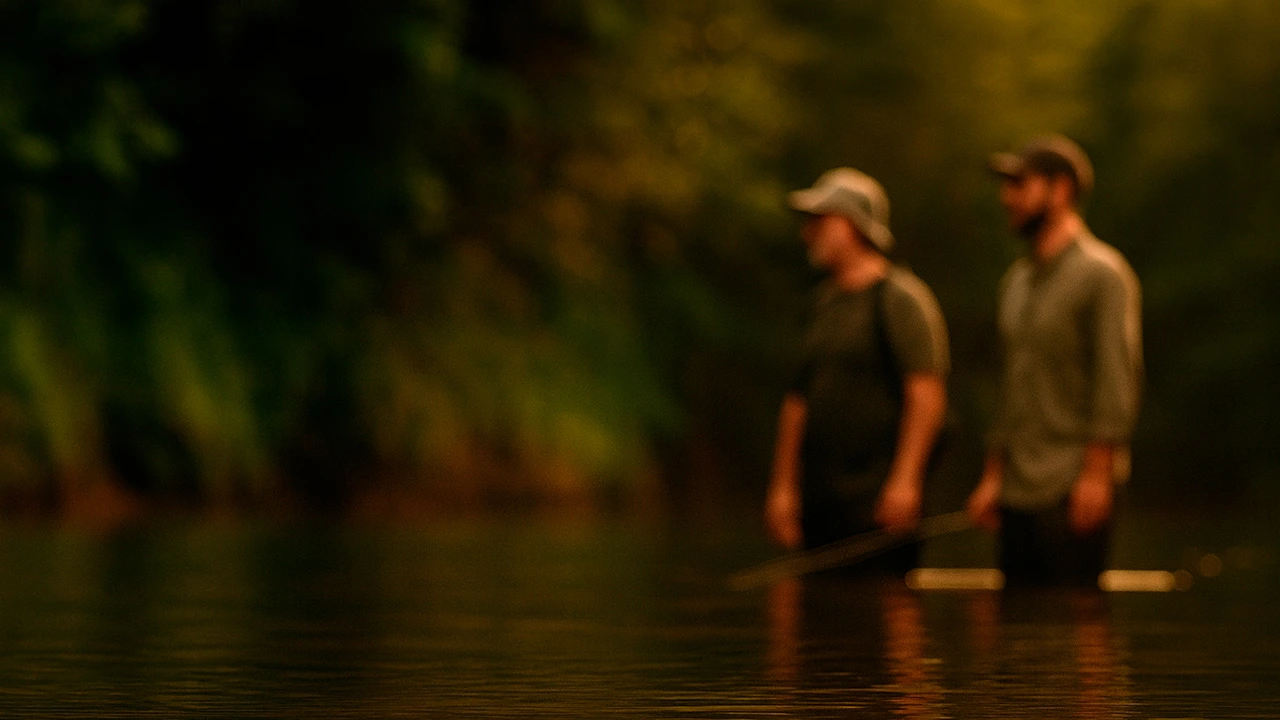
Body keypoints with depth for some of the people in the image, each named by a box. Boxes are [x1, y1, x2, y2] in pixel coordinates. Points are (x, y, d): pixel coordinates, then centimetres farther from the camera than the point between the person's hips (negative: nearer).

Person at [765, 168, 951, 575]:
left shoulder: (900, 297, -5)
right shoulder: (824, 300, 18)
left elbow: (927, 393, -13)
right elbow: (798, 399, 21)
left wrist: (904, 481, -19)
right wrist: (782, 487, 16)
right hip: (818, 504, 7)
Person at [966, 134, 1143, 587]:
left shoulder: (1102, 273, -6)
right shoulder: (1016, 280, 19)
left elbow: (1118, 380, -12)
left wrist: (1096, 474, -17)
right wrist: (992, 477, 17)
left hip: (1073, 489, -8)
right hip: (1018, 492, 8)